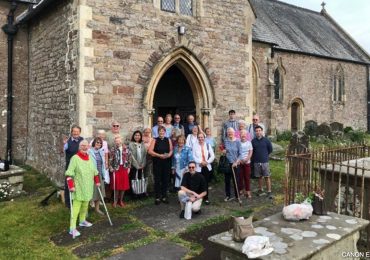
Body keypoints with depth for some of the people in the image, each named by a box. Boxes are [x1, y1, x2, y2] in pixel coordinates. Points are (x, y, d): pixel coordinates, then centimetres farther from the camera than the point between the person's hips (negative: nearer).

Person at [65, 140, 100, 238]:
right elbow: (69, 173, -17)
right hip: (78, 187, -6)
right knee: (76, 206, -8)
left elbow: (94, 171, 19)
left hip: (88, 186, 7)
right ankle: (72, 228, -6)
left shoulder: (90, 158, 8)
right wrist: (71, 185, -23)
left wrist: (97, 181, 18)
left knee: (85, 205, 17)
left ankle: (82, 220, 36)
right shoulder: (75, 158, -13)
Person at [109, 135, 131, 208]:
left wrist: (128, 167, 4)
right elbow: (110, 159, -2)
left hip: (124, 168, 2)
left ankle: (121, 200, 20)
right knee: (116, 185, 0)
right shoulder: (113, 149, -3)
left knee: (124, 185, 5)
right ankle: (115, 201, 14)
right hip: (116, 168, -2)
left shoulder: (126, 149, 2)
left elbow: (128, 158, 7)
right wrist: (111, 167, -9)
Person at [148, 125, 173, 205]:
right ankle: (157, 197, 10)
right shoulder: (155, 140, 0)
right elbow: (150, 151, -8)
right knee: (157, 180, 1)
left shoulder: (168, 140, 8)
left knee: (165, 179, 6)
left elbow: (171, 150, 9)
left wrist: (168, 155, -13)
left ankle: (164, 196, 18)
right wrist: (159, 155, -18)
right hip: (157, 162, -2)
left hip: (166, 162, 2)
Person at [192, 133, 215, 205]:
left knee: (206, 183, 5)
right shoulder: (195, 146, 1)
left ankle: (206, 198, 15)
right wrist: (201, 162, -16)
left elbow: (212, 156, 5)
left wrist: (207, 162, -8)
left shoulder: (208, 145, 8)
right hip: (198, 167, -2)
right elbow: (194, 156, -6)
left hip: (207, 167, 2)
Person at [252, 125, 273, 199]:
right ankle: (260, 190, 25)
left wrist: (265, 155, 10)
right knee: (259, 177, 13)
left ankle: (269, 192, 3)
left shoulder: (266, 140, -4)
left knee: (267, 177, -2)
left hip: (265, 161, -2)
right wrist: (256, 156, 7)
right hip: (256, 162, 2)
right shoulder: (253, 141, 1)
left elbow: (270, 149, 7)